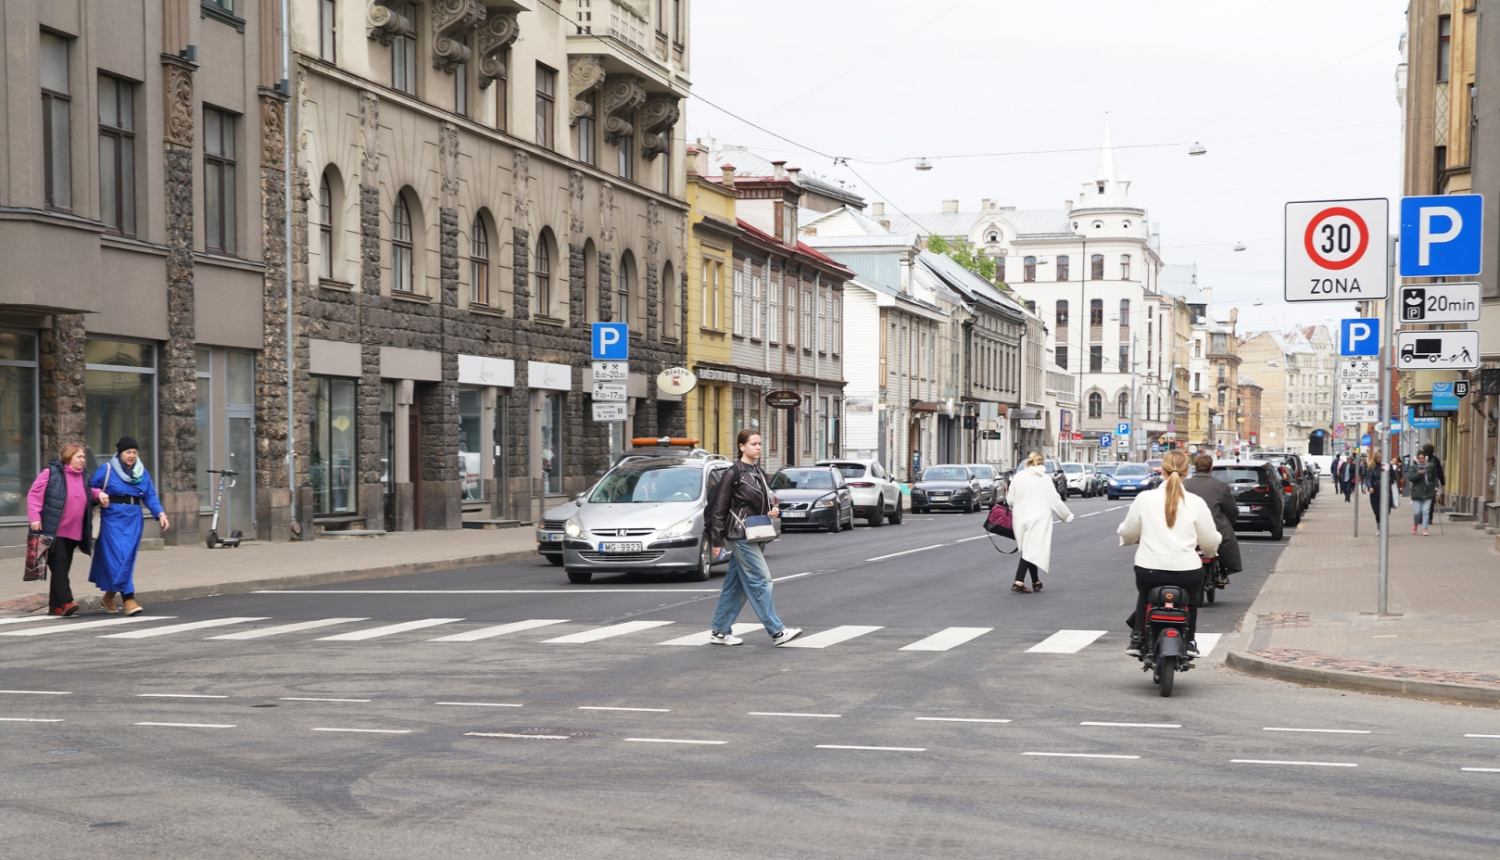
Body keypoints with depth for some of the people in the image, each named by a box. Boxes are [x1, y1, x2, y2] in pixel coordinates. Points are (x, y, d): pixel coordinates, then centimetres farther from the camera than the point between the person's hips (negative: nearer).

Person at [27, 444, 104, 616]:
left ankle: (55, 606, 17)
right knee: (59, 566, -11)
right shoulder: (51, 473, -6)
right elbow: (34, 495, -7)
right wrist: (35, 517, -16)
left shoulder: (84, 477, 13)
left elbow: (88, 493, 31)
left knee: (63, 568, 10)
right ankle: (66, 602, -16)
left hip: (74, 532, 7)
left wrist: (98, 494, 8)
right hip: (53, 531, -7)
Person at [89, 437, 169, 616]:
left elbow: (150, 496, 7)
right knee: (118, 557, -12)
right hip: (113, 519, -4)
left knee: (128, 558, 3)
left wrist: (160, 514, -5)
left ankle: (110, 594, 23)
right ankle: (128, 599, -15)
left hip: (133, 520, 4)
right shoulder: (106, 470, -2)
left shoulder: (142, 473, 10)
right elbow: (90, 489, 1)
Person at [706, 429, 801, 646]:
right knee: (760, 580, -10)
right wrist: (717, 540, -11)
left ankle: (720, 631, 16)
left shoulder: (758, 472, 14)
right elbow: (720, 508, -9)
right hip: (739, 535, -8)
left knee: (736, 585, 10)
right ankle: (777, 632, -10)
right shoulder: (734, 473, -10)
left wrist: (772, 512, 1)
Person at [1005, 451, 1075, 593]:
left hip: (1020, 519, 3)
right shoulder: (1045, 480, -4)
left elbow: (1010, 499, 3)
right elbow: (1055, 502, 0)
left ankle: (1035, 582, 21)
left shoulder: (1018, 477, 0)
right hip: (1038, 519, -3)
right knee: (1030, 551, -5)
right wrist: (1068, 516, 13)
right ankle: (1018, 582, -16)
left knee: (1030, 551, 14)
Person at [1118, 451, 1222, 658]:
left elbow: (1128, 533, 8)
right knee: (1191, 598, 34)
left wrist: (1134, 538, 32)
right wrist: (1208, 549, 27)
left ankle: (1137, 639, 25)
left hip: (1149, 571, 0)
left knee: (1144, 595, 34)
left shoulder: (1144, 498, -4)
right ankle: (1189, 641, 29)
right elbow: (1211, 542, 2)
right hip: (1186, 573, 0)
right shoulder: (1196, 503, -4)